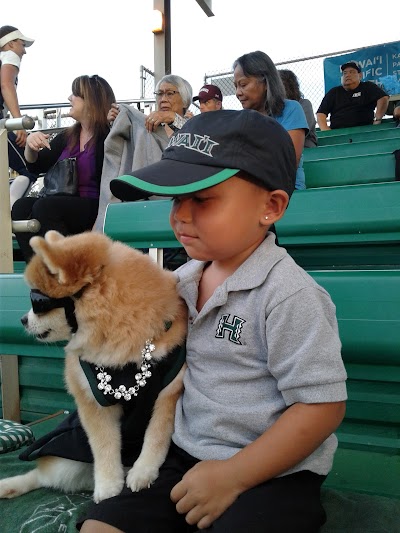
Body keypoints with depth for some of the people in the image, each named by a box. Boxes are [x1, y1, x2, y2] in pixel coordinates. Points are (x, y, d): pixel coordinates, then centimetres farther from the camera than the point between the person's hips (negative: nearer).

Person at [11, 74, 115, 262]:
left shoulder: (107, 138, -4)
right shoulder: (68, 136, 18)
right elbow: (36, 166, 24)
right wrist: (30, 145, 3)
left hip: (94, 208, -7)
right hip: (63, 203, 7)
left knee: (44, 207, -29)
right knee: (21, 206, -18)